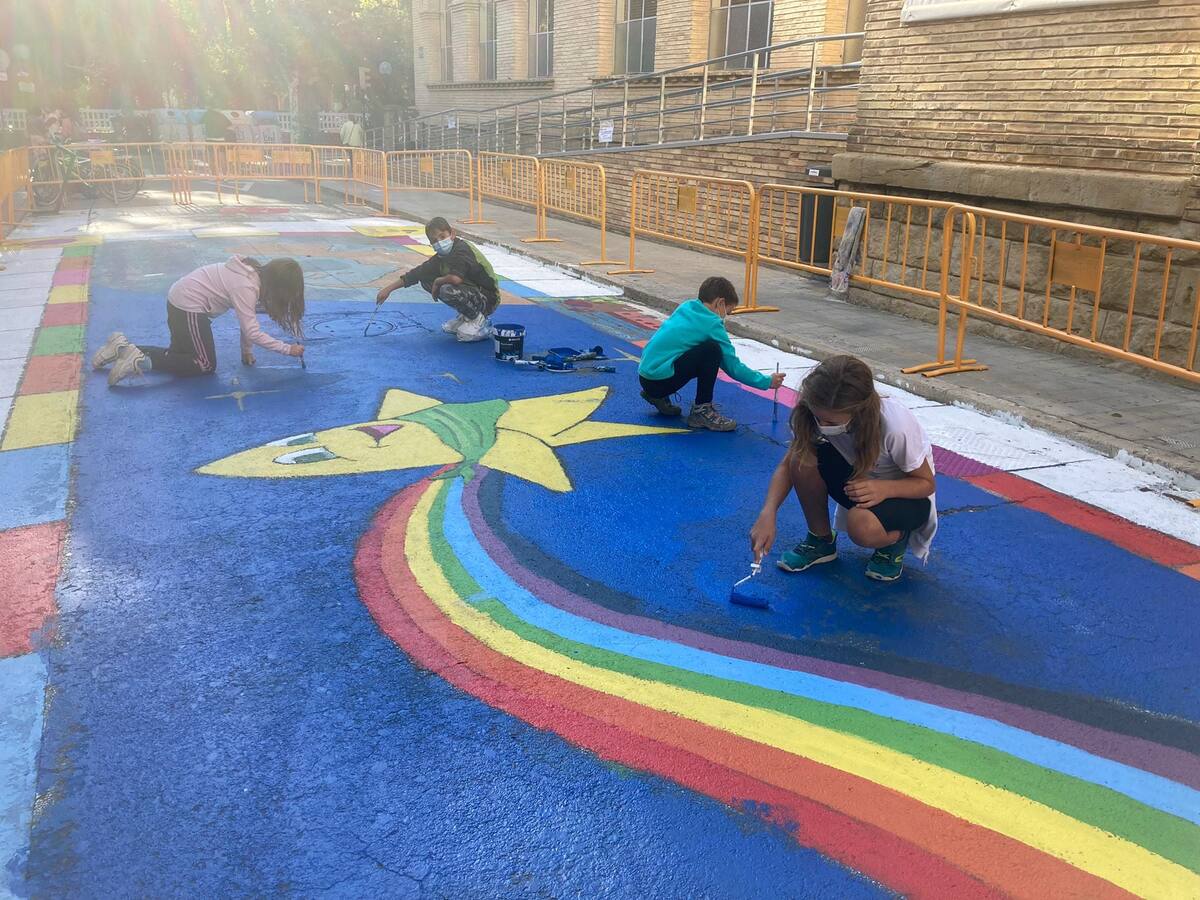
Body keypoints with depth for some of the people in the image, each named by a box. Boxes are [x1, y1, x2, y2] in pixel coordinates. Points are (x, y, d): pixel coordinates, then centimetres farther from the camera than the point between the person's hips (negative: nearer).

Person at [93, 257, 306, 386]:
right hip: (189, 308, -10)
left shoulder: (255, 273, 2)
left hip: (180, 299, 10)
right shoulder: (246, 287, -25)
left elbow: (246, 320, 7)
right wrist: (288, 349, -22)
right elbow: (253, 332, -27)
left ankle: (125, 348, 17)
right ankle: (141, 361, -10)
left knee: (181, 355, 22)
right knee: (206, 365, -1)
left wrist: (247, 351, 4)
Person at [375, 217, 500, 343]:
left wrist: (438, 282, -17)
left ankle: (478, 320, -8)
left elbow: (456, 278, -39)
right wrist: (388, 289, 10)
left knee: (447, 290, -33)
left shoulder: (462, 250, -22)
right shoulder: (441, 257, 3)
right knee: (426, 280, 7)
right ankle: (465, 316, 10)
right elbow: (417, 273, 10)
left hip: (488, 299, -9)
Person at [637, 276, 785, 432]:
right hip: (659, 379, -9)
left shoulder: (686, 307, 12)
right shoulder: (711, 324, -9)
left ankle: (658, 397, 20)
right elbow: (733, 367, -5)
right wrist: (767, 382, 6)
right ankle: (701, 411, -6)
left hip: (645, 373, 9)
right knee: (712, 350, -15)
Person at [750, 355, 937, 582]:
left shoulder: (896, 426, -35)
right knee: (803, 458, -25)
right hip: (859, 481, 5)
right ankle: (821, 540, -3)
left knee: (862, 526, -37)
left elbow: (926, 483, -18)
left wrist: (885, 488, -38)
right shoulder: (823, 414, -23)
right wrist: (768, 514, -31)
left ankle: (896, 539, 0)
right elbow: (787, 466, -15)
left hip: (904, 495, -4)